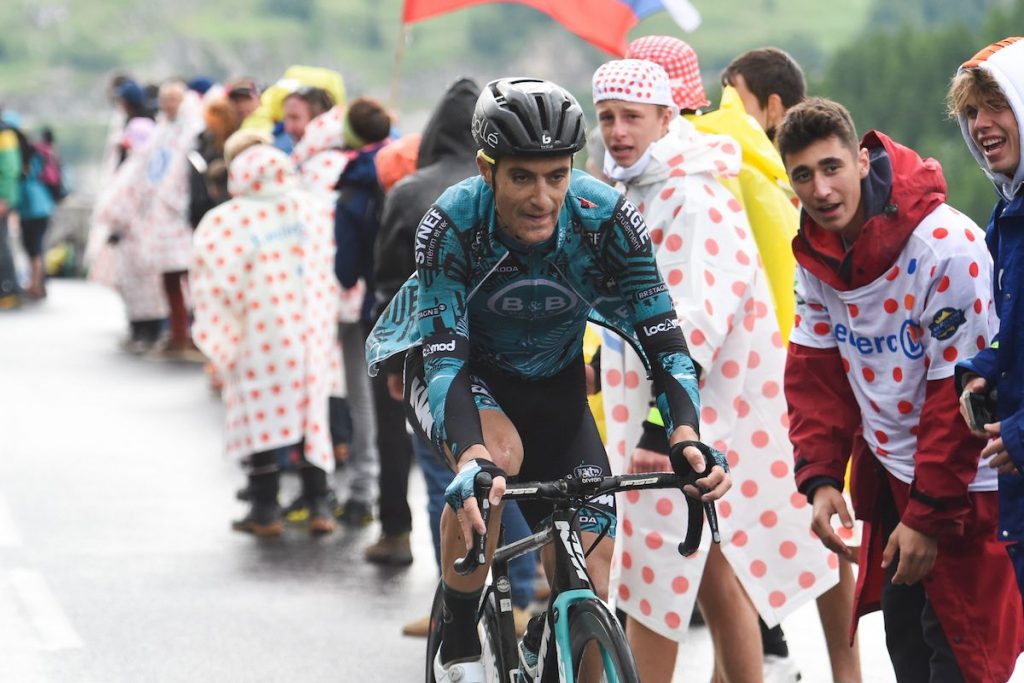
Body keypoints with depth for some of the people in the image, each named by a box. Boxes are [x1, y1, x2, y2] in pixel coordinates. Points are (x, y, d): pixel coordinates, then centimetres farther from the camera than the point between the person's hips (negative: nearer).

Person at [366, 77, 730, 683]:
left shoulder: (608, 219, -26)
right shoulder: (452, 225, -30)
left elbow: (663, 340, -25)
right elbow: (445, 359, -35)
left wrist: (686, 437, -43)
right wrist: (472, 461, -52)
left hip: (554, 383, 3)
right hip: (462, 371, -3)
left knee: (590, 554, -9)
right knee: (499, 452, -35)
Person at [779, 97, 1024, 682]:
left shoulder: (947, 247, -25)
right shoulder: (816, 253, -2)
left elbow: (959, 393, -23)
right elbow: (816, 373, 4)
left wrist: (931, 515, -21)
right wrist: (820, 478, -8)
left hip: (965, 484, -7)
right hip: (891, 475, 7)